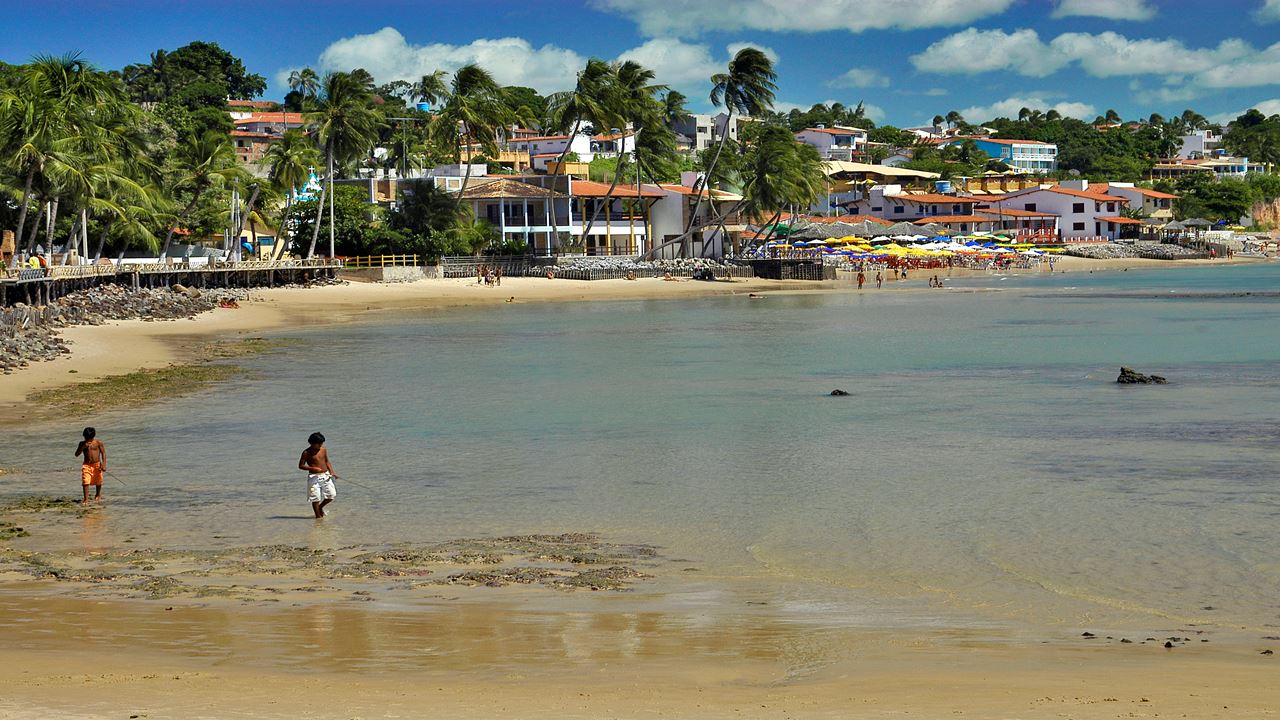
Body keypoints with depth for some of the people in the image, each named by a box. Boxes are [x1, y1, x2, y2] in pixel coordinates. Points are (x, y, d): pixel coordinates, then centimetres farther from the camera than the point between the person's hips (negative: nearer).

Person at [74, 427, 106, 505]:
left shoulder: (98, 442, -6)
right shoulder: (82, 444, 0)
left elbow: (103, 453, -4)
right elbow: (77, 454, -4)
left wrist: (104, 464, -13)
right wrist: (83, 447, -18)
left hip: (97, 465, 0)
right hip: (87, 465, 0)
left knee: (98, 482, 16)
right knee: (85, 482, -13)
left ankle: (98, 495, 41)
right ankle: (86, 499, -11)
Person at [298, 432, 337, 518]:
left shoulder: (323, 450, 6)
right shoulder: (307, 453, -8)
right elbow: (300, 466, -7)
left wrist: (331, 472, 4)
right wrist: (313, 468, -20)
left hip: (326, 476, 5)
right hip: (314, 477, -5)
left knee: (332, 494, 1)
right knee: (315, 498, -3)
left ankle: (320, 507, 26)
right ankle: (318, 516, 10)